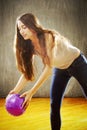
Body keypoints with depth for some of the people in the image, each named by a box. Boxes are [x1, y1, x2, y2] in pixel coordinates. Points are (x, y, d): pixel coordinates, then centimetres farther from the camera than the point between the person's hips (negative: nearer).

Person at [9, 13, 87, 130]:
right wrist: (15, 91, -26)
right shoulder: (30, 46, -12)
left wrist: (31, 92, -39)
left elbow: (48, 68, -36)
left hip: (77, 63, -5)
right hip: (60, 69, 6)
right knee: (54, 105, -2)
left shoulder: (48, 36, -33)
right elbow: (27, 72, -12)